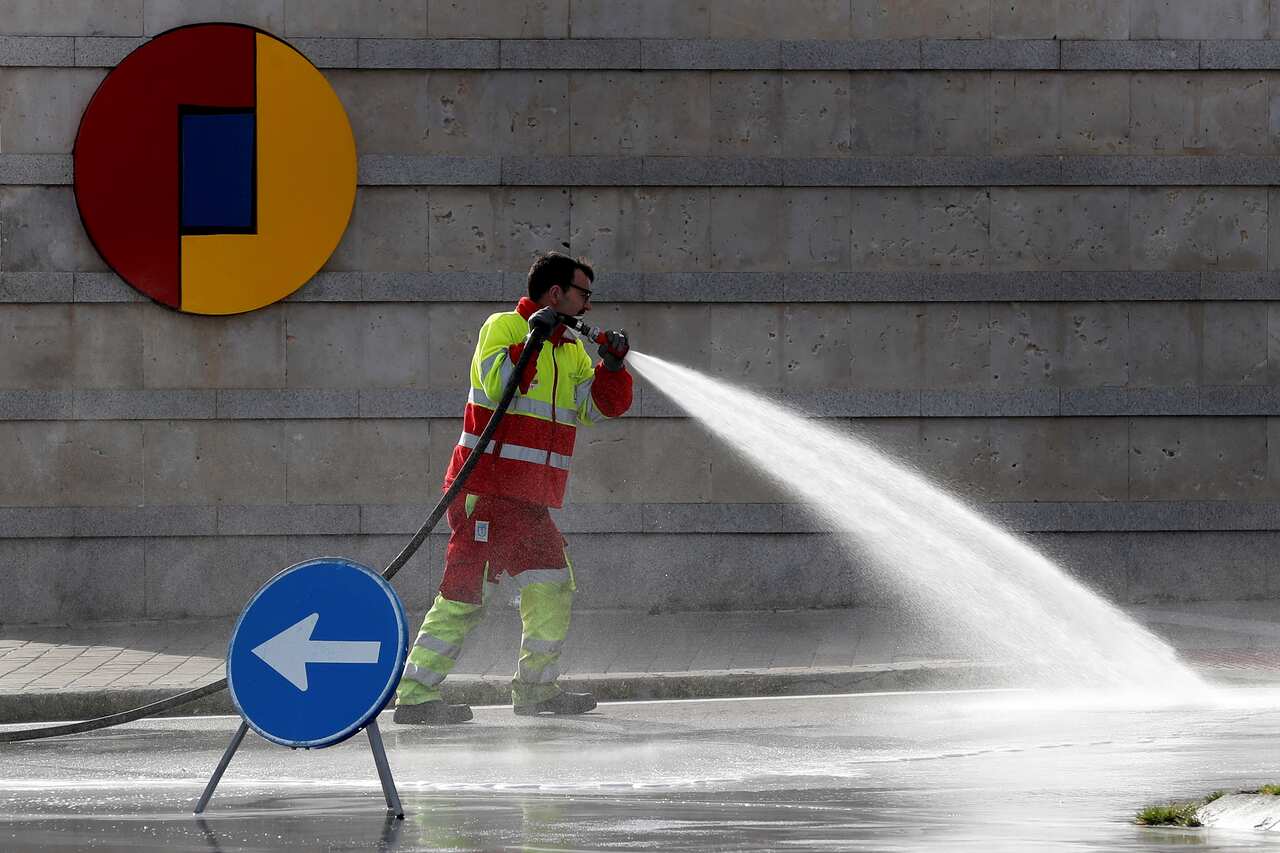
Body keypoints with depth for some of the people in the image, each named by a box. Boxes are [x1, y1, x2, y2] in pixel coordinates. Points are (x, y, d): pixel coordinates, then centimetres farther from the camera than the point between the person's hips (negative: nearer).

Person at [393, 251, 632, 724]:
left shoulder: (571, 351, 18)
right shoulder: (503, 327, -5)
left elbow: (599, 407, 10)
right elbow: (499, 385, -20)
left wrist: (612, 366, -5)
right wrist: (532, 340, -21)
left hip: (530, 499, 9)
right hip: (487, 490, -9)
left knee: (553, 586, 12)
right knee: (465, 593, -12)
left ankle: (536, 688, 23)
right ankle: (415, 696, -11)